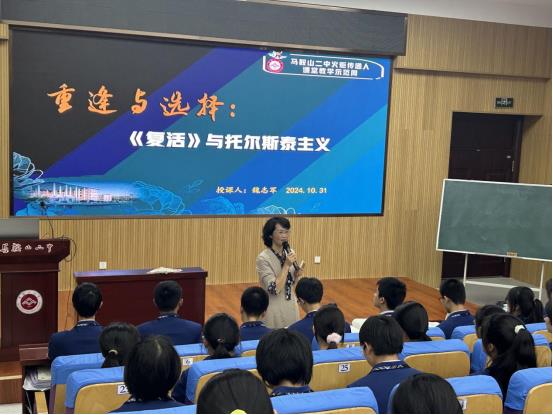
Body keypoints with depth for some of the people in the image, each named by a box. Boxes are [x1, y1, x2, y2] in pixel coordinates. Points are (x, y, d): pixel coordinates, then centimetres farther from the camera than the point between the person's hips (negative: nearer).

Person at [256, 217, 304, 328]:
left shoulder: (289, 253, 2)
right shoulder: (263, 258, -17)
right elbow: (274, 289, -22)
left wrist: (296, 275, -6)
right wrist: (286, 265, -23)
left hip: (291, 307, 6)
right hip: (274, 310, -6)